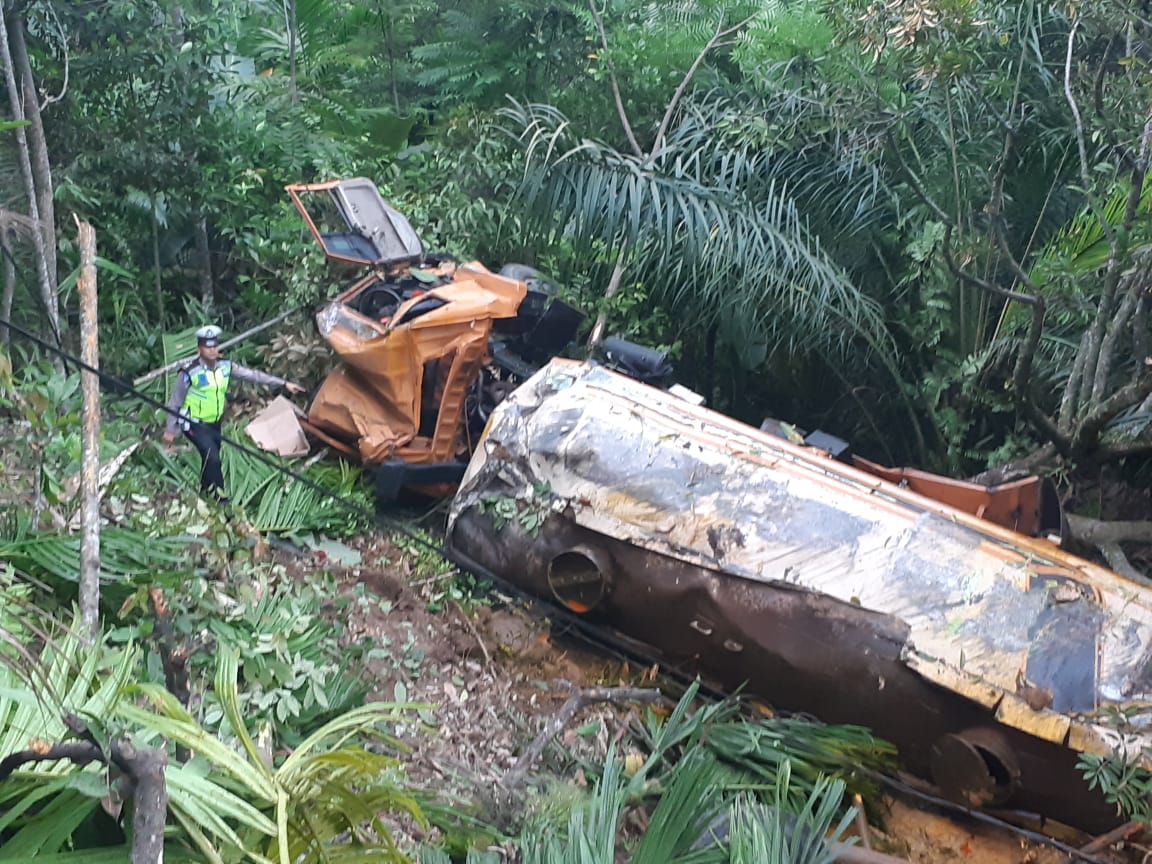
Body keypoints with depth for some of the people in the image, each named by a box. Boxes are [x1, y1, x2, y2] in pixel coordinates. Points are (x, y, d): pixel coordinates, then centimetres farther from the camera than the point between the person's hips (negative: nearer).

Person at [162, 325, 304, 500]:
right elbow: (175, 403, -10)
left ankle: (206, 492, 37)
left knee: (211, 459, 15)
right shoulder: (189, 373, -20)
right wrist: (170, 430, -6)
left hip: (214, 423, 6)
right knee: (212, 458, -19)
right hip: (194, 424, -6)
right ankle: (219, 497, -6)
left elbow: (253, 375, -3)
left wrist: (284, 383, -6)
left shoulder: (225, 367, -6)